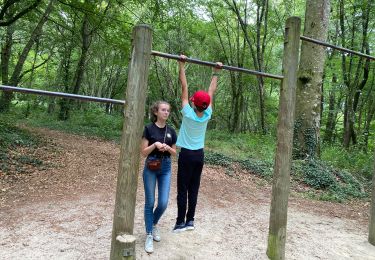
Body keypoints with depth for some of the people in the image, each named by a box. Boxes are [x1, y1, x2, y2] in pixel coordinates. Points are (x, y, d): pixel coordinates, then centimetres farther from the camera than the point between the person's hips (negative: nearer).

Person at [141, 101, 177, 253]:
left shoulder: (171, 131, 5)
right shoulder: (149, 128, -6)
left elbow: (174, 153, 10)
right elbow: (143, 152, -6)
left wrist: (168, 148, -10)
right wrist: (155, 145, -22)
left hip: (166, 168, 3)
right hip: (150, 168, -3)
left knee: (163, 203, 1)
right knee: (150, 202, 4)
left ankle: (154, 225, 32)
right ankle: (148, 235, 19)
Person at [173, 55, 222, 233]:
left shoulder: (188, 114, -15)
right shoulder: (207, 115, -5)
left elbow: (184, 88, -14)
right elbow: (211, 92, 3)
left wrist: (181, 66, -10)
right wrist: (215, 72, 12)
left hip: (186, 155, -5)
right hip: (199, 155, 5)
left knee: (182, 190, 1)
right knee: (193, 189, 10)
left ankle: (181, 222, 6)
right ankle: (190, 221, 18)